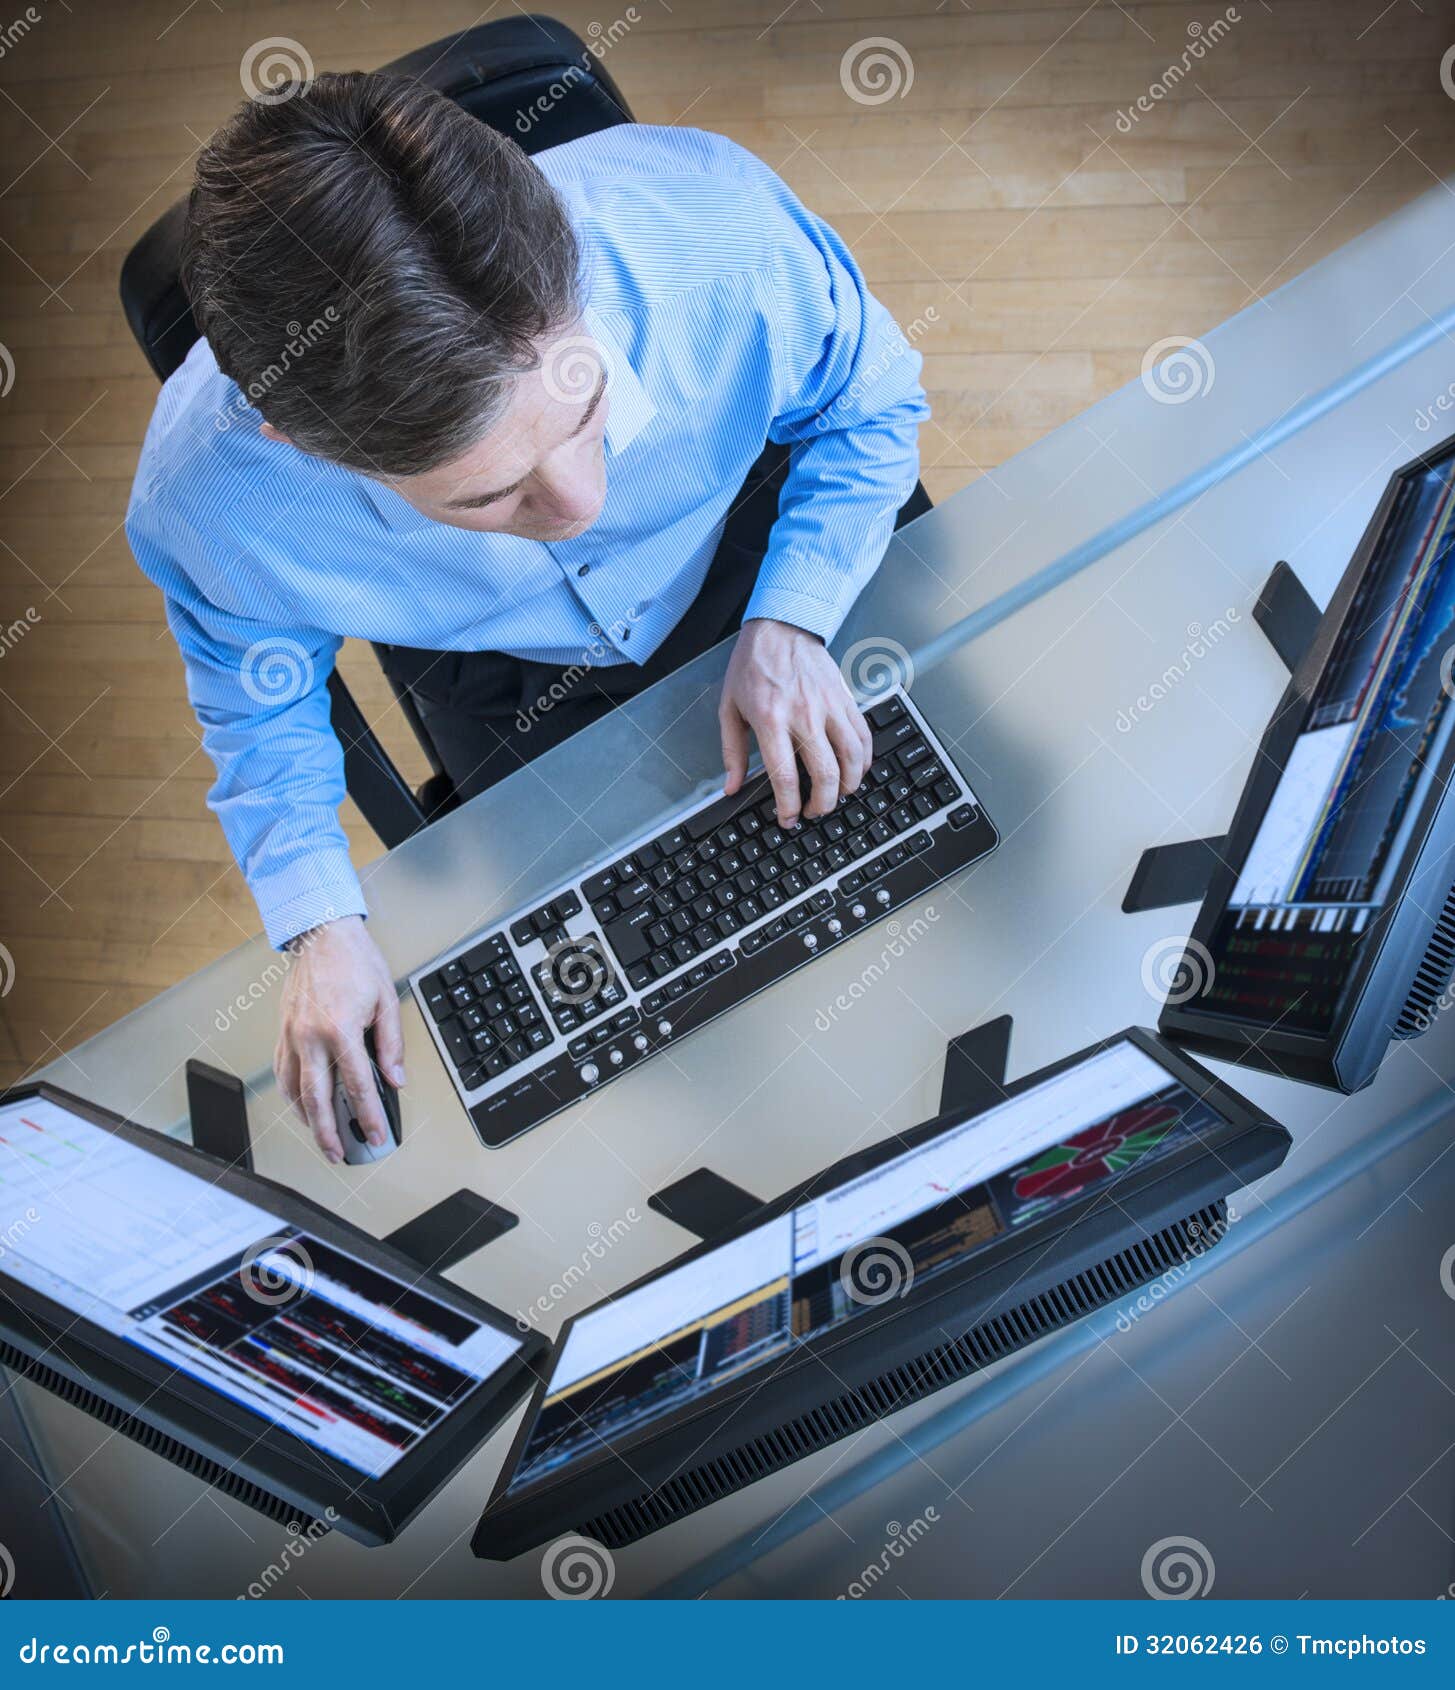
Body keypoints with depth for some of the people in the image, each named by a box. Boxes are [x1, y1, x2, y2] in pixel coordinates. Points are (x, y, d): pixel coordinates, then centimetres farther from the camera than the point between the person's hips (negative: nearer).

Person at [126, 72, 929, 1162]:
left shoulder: (714, 225, -39)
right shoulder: (207, 500, -36)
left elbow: (869, 401, -15)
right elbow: (259, 700, -11)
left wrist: (791, 621, -28)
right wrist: (321, 923, -22)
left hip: (757, 533, 1)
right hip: (511, 675, 0)